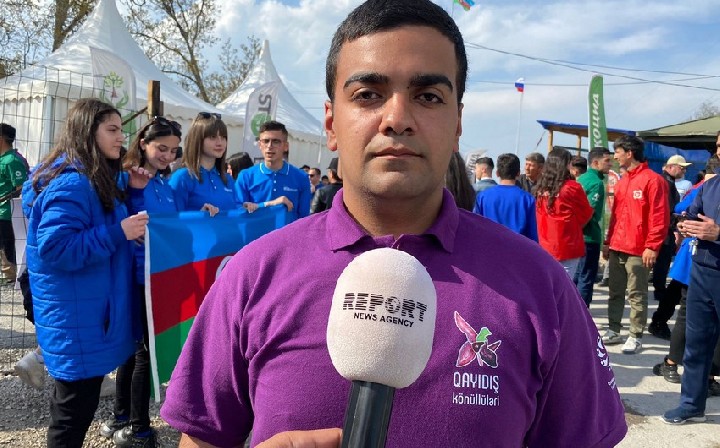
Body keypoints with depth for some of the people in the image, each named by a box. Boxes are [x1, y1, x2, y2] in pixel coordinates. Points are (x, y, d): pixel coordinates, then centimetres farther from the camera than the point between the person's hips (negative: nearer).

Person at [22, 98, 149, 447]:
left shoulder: (93, 180, 11)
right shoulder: (72, 183, -21)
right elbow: (55, 248, -27)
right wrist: (119, 232, -26)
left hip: (86, 312, 10)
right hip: (76, 317, -10)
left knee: (75, 401, 21)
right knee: (75, 407, 2)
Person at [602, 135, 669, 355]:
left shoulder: (653, 180, -8)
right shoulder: (621, 182, 17)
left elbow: (659, 217, -13)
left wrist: (652, 246, -17)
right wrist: (608, 242, 17)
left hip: (638, 250, -8)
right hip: (617, 248, 8)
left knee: (636, 295, 0)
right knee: (615, 292, 12)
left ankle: (635, 336, 8)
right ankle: (613, 331, 21)